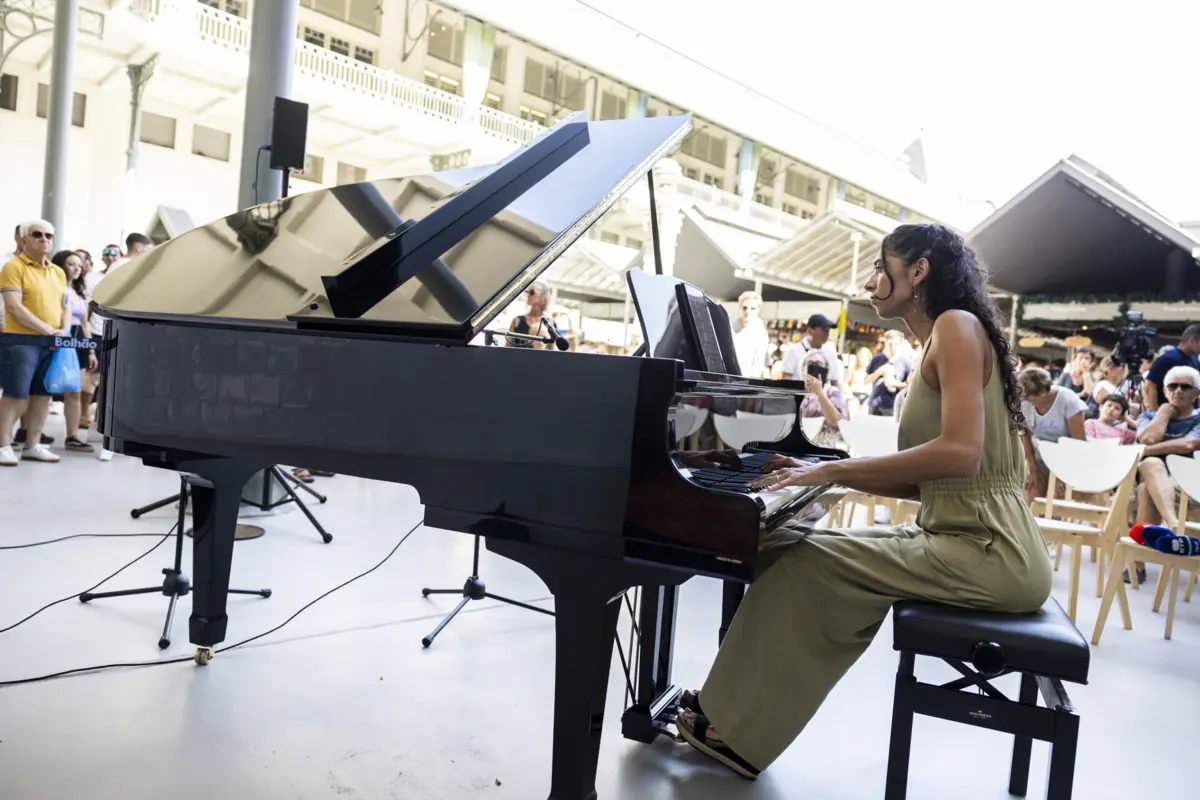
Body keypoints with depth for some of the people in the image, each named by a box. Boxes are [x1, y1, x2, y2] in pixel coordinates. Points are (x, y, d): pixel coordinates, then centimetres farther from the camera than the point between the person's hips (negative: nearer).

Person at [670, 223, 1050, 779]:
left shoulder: (956, 324, -10)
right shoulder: (936, 347, 18)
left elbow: (960, 454, -24)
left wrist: (832, 469, -20)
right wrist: (824, 474, 9)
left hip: (986, 551, -9)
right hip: (966, 537, 9)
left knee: (802, 562, -13)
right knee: (793, 548, 5)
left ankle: (736, 729, 4)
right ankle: (737, 711, 10)